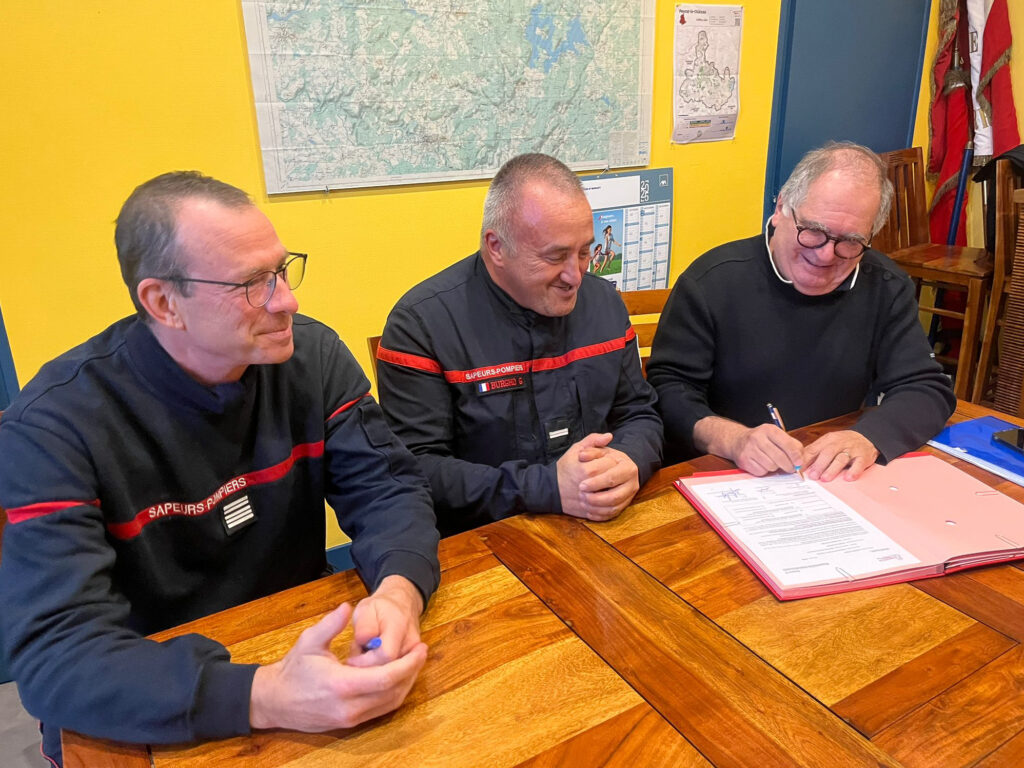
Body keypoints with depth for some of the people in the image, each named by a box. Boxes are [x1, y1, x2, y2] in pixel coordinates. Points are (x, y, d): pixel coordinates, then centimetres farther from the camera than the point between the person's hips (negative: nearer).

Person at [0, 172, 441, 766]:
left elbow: (386, 484, -8)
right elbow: (54, 654, -25)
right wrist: (265, 698, -38)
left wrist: (399, 591, -30)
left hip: (301, 645, 3)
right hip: (149, 719, -2)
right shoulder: (54, 425, -19)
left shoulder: (310, 355, -7)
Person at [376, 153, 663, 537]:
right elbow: (416, 469, -15)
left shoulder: (603, 301, 7)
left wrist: (630, 461, -11)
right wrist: (547, 488, -23)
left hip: (607, 532, 3)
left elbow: (640, 414, 13)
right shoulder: (422, 323, -11)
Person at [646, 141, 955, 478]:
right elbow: (668, 388, -12)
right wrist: (734, 439, -30)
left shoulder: (887, 289, 2)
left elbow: (928, 390, 1)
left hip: (835, 485, 3)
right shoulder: (712, 281, -10)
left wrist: (868, 438, -20)